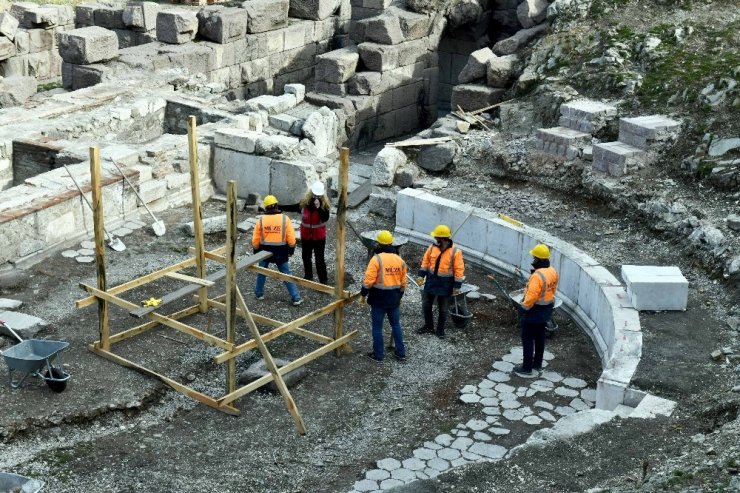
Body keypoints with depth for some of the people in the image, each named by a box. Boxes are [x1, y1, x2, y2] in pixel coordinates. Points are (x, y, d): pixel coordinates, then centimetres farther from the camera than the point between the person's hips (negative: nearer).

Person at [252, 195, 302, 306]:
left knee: (261, 273, 22)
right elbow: (291, 238, -7)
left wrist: (256, 251, 16)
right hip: (280, 252, 0)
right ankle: (296, 298, -1)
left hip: (265, 251, 0)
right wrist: (291, 250, 8)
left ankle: (259, 294, 31)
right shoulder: (285, 218, -8)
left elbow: (255, 240, 1)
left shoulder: (261, 220, -5)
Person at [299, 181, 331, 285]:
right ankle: (308, 276, 37)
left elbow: (325, 218, -24)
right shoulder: (305, 202, -8)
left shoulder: (325, 204, -14)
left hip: (319, 236, -4)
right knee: (306, 256, 18)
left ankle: (323, 280, 6)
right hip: (306, 235, 4)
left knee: (320, 259, -3)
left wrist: (319, 208, -34)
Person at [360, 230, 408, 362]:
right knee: (396, 325, 18)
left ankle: (378, 355, 14)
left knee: (377, 327, 7)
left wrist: (363, 295, -5)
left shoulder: (376, 259, -15)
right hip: (394, 299, 5)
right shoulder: (399, 260, 3)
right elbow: (403, 282, 10)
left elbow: (369, 280, -18)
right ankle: (401, 353, 23)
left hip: (379, 299, -5)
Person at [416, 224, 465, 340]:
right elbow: (425, 261, 7)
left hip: (445, 285, -4)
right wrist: (421, 275, 1)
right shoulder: (432, 247, -4)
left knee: (443, 309, 10)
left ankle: (440, 329, 28)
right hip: (431, 282, 4)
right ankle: (428, 326, 33)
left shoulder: (455, 252, -17)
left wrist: (457, 286, -14)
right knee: (426, 305, 13)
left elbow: (459, 270, -14)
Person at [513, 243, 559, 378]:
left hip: (534, 311, -9)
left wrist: (524, 308, -16)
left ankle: (527, 369, 9)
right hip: (546, 310, 9)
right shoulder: (553, 272, -1)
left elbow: (531, 296, -29)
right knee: (540, 336, 20)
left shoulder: (537, 276, -29)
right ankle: (537, 364, 32)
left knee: (528, 339, 3)